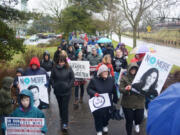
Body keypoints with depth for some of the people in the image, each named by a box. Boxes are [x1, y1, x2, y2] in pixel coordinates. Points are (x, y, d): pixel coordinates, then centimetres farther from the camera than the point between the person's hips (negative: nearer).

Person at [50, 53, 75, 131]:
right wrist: (53, 85, -4)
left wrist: (69, 86, -10)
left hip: (66, 91, -2)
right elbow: (51, 78, 6)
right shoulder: (55, 68, -3)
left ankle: (65, 123, 2)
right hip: (57, 91, 3)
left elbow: (72, 78, -1)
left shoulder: (68, 68, -6)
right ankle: (62, 119, 35)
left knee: (65, 107, -4)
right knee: (60, 106, 16)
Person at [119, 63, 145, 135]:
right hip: (127, 104, -1)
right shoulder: (124, 77, -2)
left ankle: (137, 124, 47)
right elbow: (120, 89, -6)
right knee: (129, 121, 6)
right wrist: (126, 89, -27)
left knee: (139, 118, 9)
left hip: (139, 103, 1)